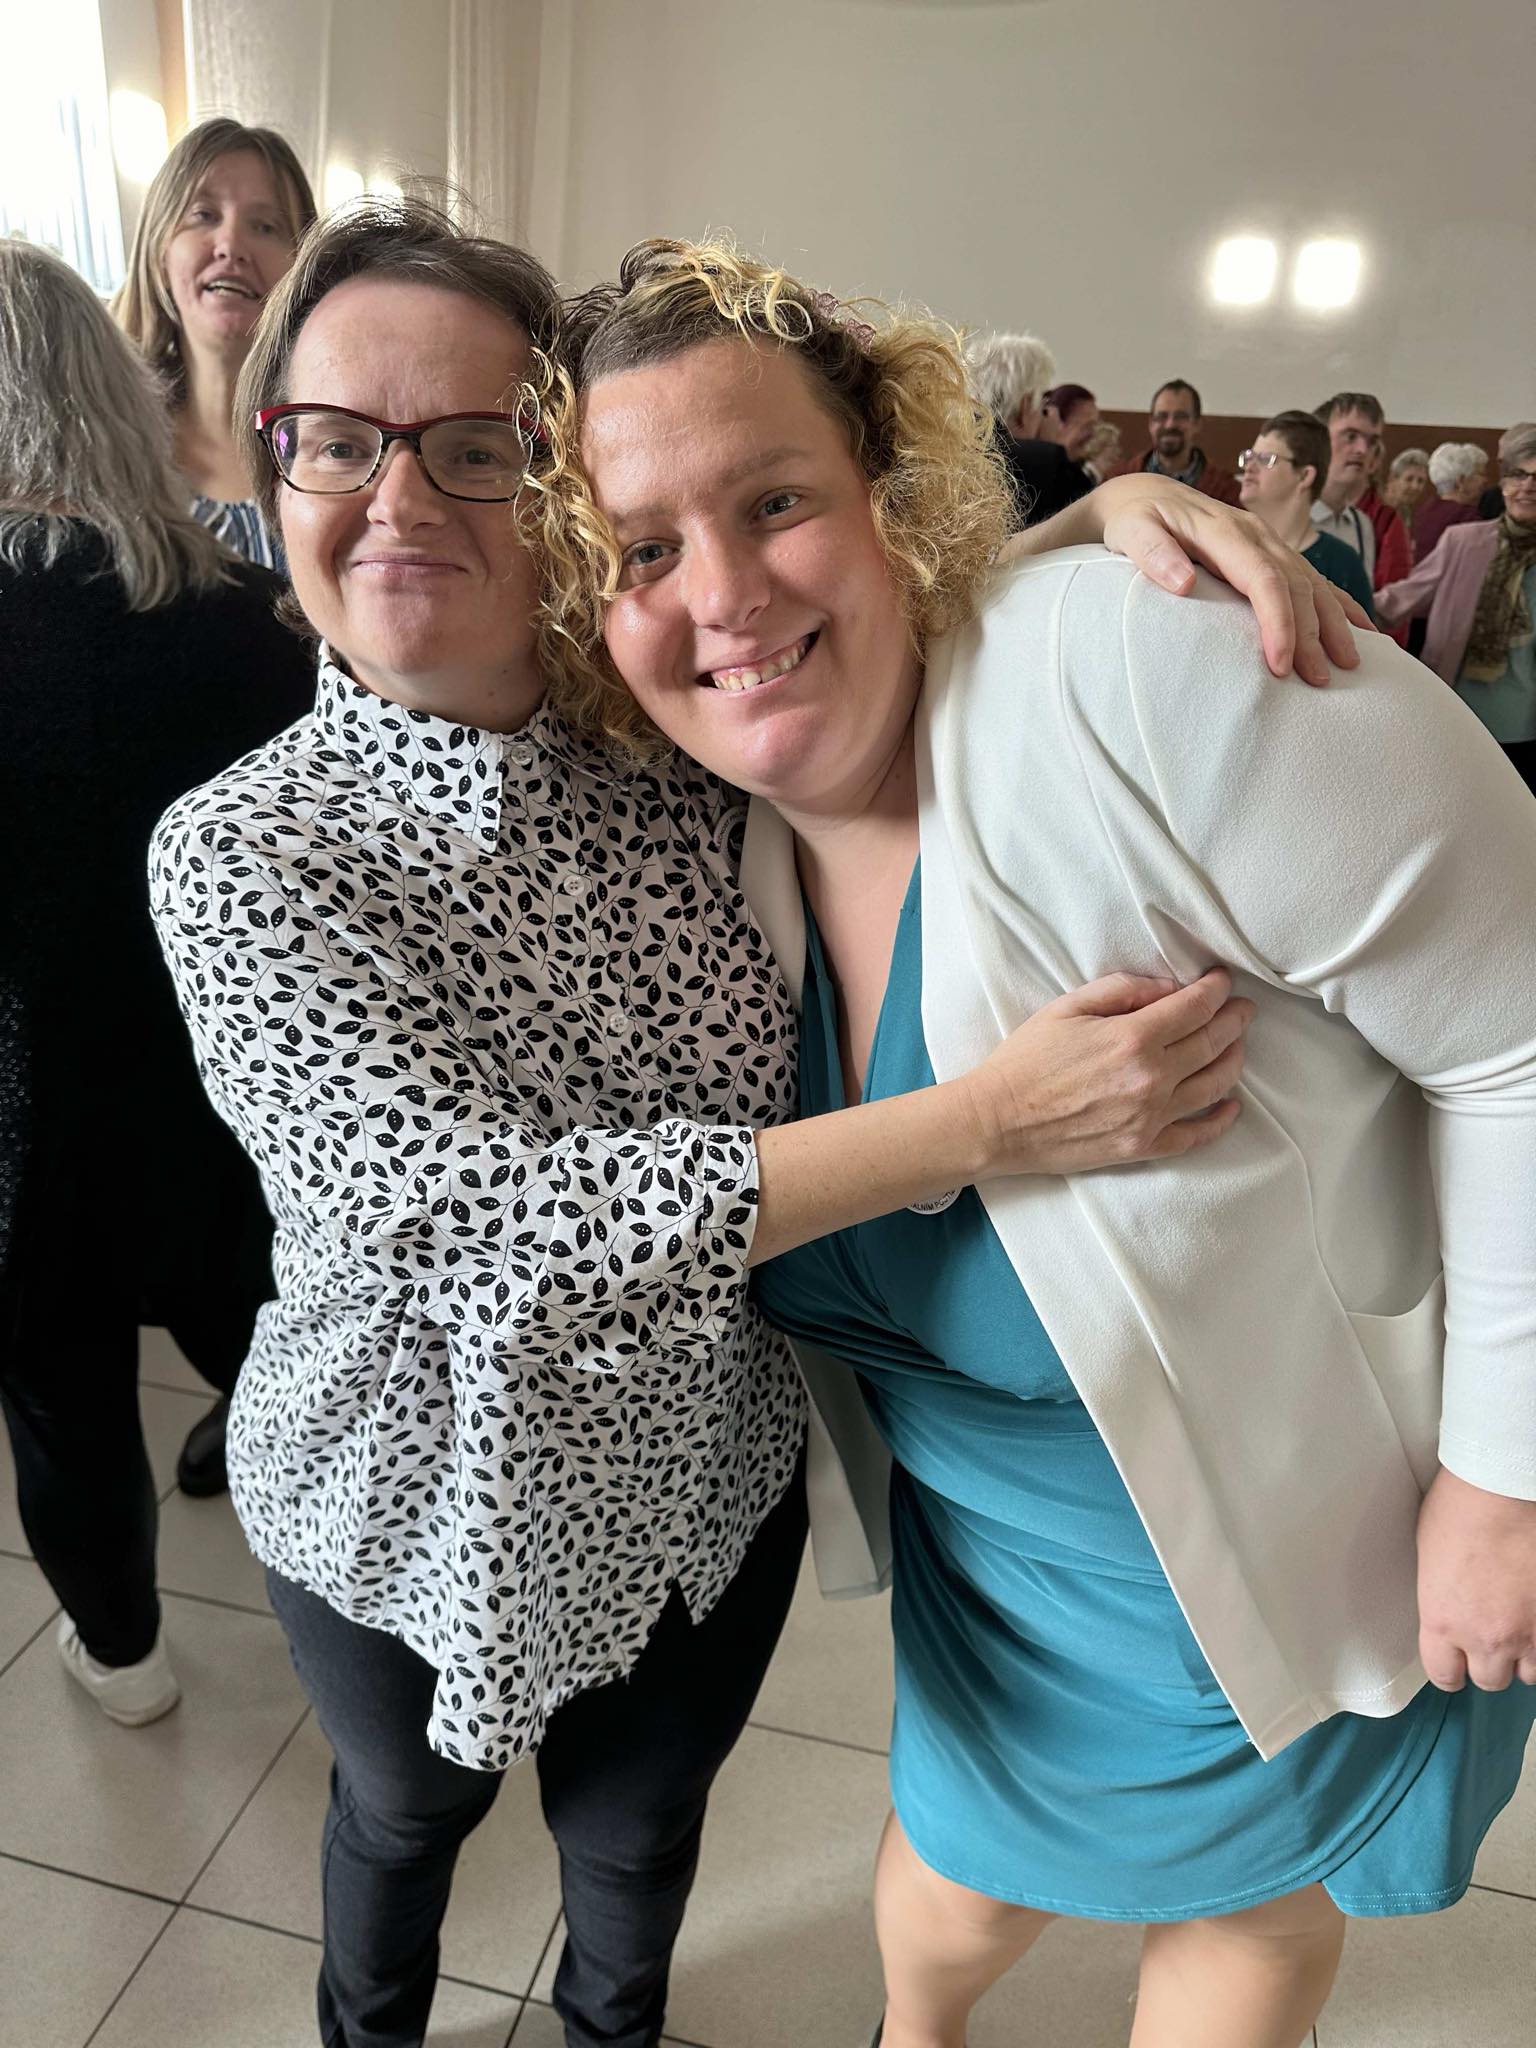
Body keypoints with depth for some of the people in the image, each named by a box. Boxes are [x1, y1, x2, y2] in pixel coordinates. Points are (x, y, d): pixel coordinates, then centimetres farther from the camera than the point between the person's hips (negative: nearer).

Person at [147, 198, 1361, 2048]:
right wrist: (990, 1115, -38)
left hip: (708, 1490, 2)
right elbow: (486, 1219, -34)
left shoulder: (688, 747, -14)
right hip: (412, 1524, -1)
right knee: (404, 1817, 31)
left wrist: (1107, 506, -22)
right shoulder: (236, 854, -23)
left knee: (639, 1829, 30)